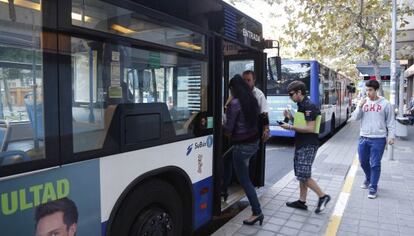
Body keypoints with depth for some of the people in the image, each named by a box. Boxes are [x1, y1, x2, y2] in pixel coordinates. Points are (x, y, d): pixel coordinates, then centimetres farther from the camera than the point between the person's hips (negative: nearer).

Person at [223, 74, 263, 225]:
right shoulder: (252, 100, 5)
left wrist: (223, 129, 5)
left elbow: (228, 130, -17)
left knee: (244, 180, 3)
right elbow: (252, 120, 11)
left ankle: (257, 213, 7)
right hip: (254, 141, 9)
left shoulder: (235, 103, -18)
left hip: (242, 145, -9)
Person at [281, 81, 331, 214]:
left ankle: (323, 196, 8)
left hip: (308, 146, -10)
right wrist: (291, 118, 7)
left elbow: (310, 128, -22)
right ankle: (302, 201, 21)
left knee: (304, 175, -9)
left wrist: (290, 127, -19)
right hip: (301, 145, 10)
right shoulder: (301, 106, 14)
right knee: (301, 175, 13)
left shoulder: (309, 106, -16)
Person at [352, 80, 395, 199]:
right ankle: (368, 178, 40)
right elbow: (355, 118, 1)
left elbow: (391, 122, 0)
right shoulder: (363, 102, 5)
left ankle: (373, 187, 13)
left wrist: (391, 136, -5)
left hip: (378, 139, -4)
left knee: (375, 164, 1)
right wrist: (360, 106, -13)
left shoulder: (385, 104, -3)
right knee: (363, 162, 15)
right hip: (363, 137, 4)